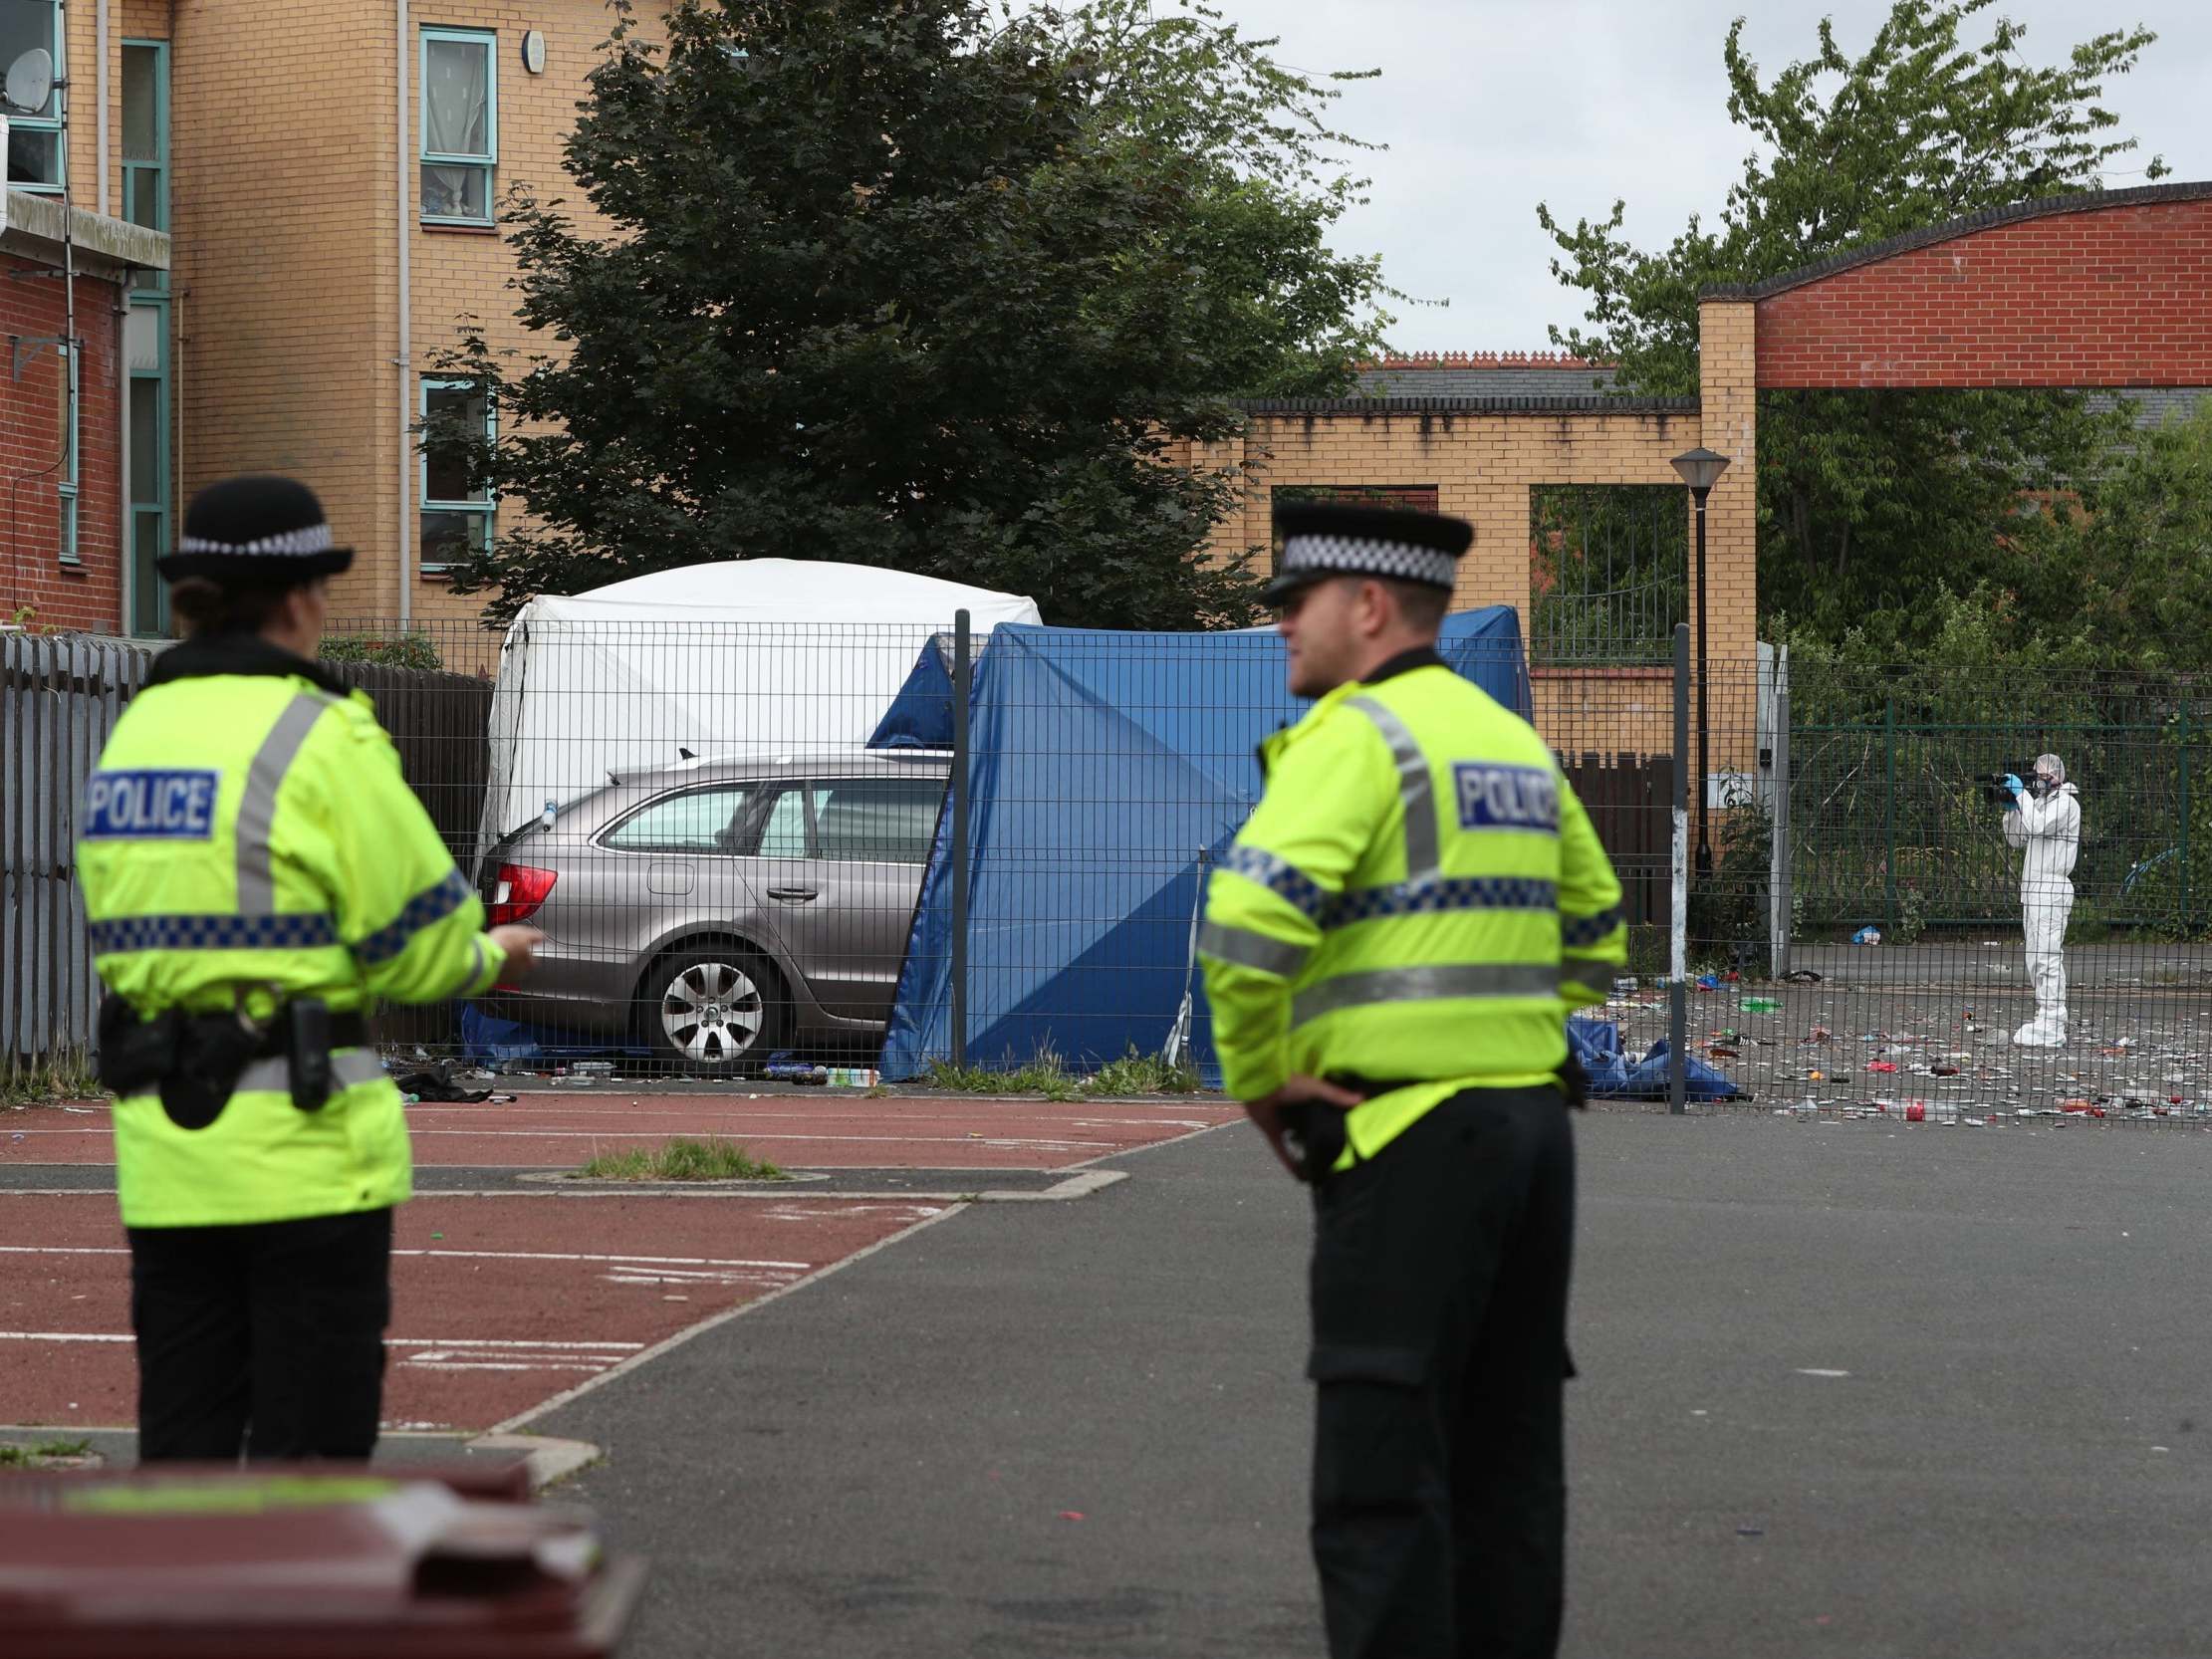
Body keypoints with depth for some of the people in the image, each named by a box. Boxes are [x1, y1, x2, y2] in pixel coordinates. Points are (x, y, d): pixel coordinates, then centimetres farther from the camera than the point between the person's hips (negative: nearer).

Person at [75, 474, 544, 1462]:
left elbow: (152, 932, 12)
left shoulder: (136, 732, 10)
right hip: (302, 1134, -6)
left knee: (183, 1437, 11)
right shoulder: (317, 734, -11)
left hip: (165, 1154, 6)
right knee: (311, 1431, 2)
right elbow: (417, 942, -9)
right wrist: (488, 959, 13)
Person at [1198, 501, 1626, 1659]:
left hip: (1408, 1141, -8)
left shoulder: (1353, 738, -11)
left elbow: (1248, 923, -24)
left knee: (1380, 1473, -6)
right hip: (1528, 1124, 9)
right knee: (1507, 1455, 11)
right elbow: (1593, 937, 26)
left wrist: (1254, 1078, -10)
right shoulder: (1512, 741, 16)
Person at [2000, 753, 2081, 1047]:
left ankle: (2051, 1028, -16)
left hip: (2051, 889, -10)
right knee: (2037, 960, 11)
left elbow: (2037, 826, -24)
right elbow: (2016, 838, 23)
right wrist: (2011, 807, 8)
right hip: (2034, 890, 10)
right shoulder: (2040, 801, 22)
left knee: (2047, 958, -13)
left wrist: (2021, 794, -14)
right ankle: (2048, 1021, 16)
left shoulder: (2066, 803, -8)